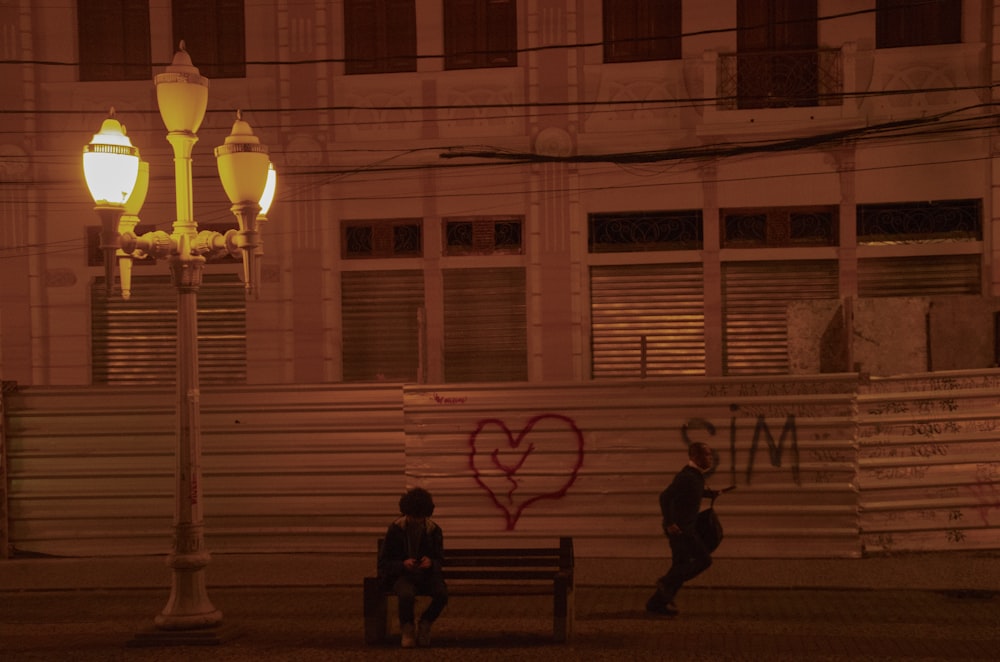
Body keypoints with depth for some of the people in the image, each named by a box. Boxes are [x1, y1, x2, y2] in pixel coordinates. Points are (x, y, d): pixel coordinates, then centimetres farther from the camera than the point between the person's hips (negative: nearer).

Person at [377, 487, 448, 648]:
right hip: (401, 575, -2)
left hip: (427, 574, 3)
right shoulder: (395, 529, -4)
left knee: (442, 593, -31)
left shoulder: (434, 530, 2)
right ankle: (407, 629, -10)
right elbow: (383, 562, -2)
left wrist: (431, 563, -18)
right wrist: (403, 564, -23)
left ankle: (424, 626, -3)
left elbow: (439, 560, 8)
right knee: (406, 594, -39)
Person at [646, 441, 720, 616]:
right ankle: (667, 583, -4)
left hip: (685, 528, 10)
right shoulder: (686, 476, -19)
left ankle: (656, 603, 14)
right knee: (703, 559, -10)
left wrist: (709, 493, 26)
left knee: (681, 567, 10)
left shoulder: (697, 476, 11)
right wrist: (670, 523, -27)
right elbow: (665, 496, -27)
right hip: (678, 528, -10)